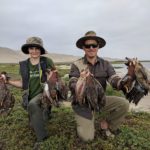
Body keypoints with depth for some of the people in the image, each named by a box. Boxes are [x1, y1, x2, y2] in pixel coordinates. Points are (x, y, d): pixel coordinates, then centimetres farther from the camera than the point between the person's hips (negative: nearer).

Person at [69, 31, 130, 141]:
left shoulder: (105, 64, -3)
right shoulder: (76, 65, -11)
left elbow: (114, 80, -16)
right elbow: (72, 87, -21)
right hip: (82, 103, -3)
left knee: (124, 104, -19)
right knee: (87, 137, -12)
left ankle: (106, 124, 8)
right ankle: (83, 122, 23)